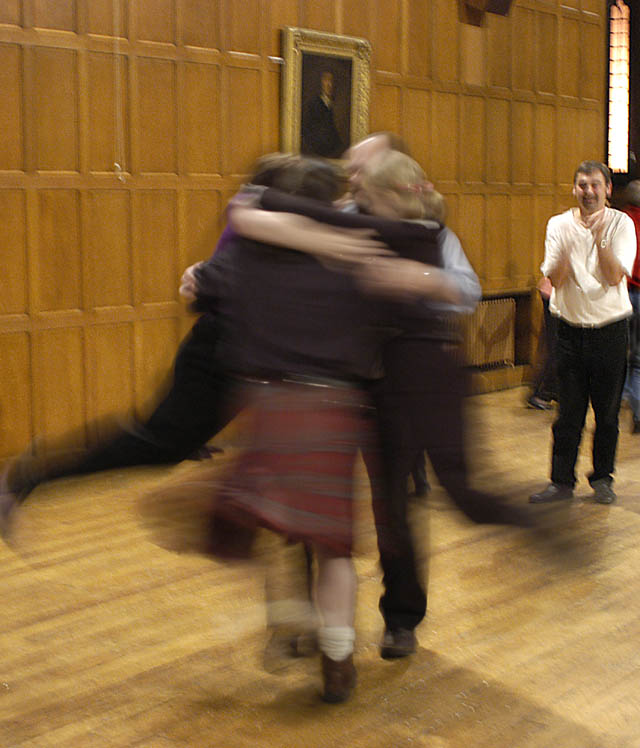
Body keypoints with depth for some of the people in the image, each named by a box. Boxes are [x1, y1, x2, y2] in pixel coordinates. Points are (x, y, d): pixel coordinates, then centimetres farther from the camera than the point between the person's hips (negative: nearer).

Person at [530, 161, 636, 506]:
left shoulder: (621, 224, -2)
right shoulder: (559, 224, 2)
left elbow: (615, 277, -13)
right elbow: (555, 279, -8)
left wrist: (599, 237, -22)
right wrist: (569, 246, -24)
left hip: (610, 330, -1)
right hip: (571, 330, 1)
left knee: (608, 412, 6)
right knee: (568, 412, 2)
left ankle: (602, 477, 22)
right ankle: (562, 481, 12)